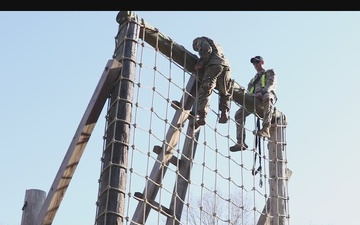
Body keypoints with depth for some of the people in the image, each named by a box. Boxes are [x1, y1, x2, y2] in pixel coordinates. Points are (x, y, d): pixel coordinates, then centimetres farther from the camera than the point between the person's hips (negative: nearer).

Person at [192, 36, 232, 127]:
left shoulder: (201, 41, 20)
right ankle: (224, 114, 6)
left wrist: (200, 63, -2)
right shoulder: (217, 45, 43)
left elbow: (207, 50, -2)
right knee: (224, 93, 21)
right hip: (226, 66, 7)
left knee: (204, 92, -15)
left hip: (214, 65, -7)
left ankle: (201, 116, -31)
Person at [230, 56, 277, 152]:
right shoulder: (254, 78, 38)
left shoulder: (270, 72, 22)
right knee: (239, 113, -13)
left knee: (267, 97, -45)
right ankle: (241, 143, -19)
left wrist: (262, 92, -19)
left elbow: (271, 84, 2)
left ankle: (266, 129, -60)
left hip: (267, 94, -6)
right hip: (255, 99, 6)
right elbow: (249, 87, 21)